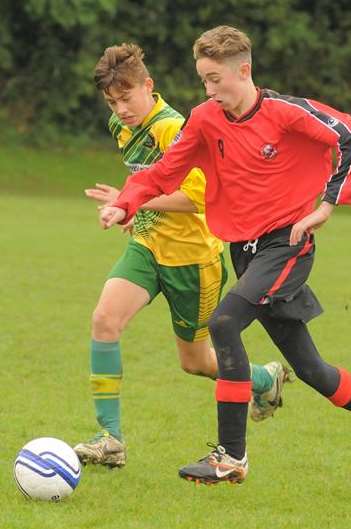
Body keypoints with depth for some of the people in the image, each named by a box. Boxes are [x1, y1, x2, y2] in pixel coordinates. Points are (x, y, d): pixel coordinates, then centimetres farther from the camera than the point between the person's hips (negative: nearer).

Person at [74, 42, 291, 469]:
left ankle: (265, 380, 42)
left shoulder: (173, 129, -23)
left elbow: (198, 195, -29)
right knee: (105, 318, -18)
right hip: (147, 245, 7)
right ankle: (110, 438, -14)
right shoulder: (123, 126, 5)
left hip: (191, 254, -7)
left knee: (195, 361, 9)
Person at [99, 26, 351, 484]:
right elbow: (165, 172, 5)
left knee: (224, 322, -24)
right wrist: (125, 205, -12)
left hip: (287, 243, -6)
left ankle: (231, 456, -20)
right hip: (246, 249, 6)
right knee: (308, 367, 9)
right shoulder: (206, 120, 3)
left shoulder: (286, 112, -12)